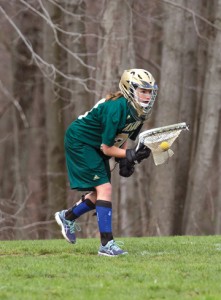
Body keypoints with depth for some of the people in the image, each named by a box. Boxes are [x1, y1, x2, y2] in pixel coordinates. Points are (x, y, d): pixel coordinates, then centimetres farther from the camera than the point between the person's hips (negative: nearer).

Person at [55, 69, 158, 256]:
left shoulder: (137, 110, -4)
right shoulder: (117, 109, -31)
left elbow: (122, 136, 8)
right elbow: (106, 148, -25)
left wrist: (125, 161, -7)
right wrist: (130, 155, -31)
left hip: (95, 147, 9)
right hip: (79, 143, -9)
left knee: (101, 192, 11)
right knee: (104, 188, -16)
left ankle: (68, 217, 34)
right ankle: (107, 244, -17)